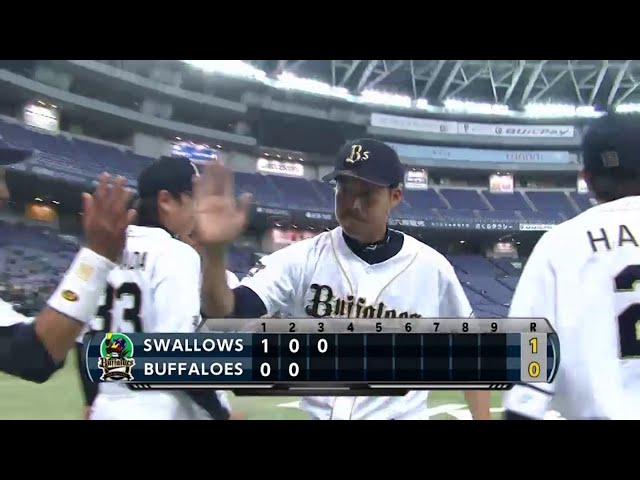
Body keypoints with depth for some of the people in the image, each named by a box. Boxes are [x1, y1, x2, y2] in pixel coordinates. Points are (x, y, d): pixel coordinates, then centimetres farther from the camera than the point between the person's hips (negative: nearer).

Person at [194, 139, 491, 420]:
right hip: (319, 413, 1)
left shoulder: (431, 267, -5)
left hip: (401, 414, 0)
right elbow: (225, 312, -18)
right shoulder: (303, 258, -7)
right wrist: (215, 252, -37)